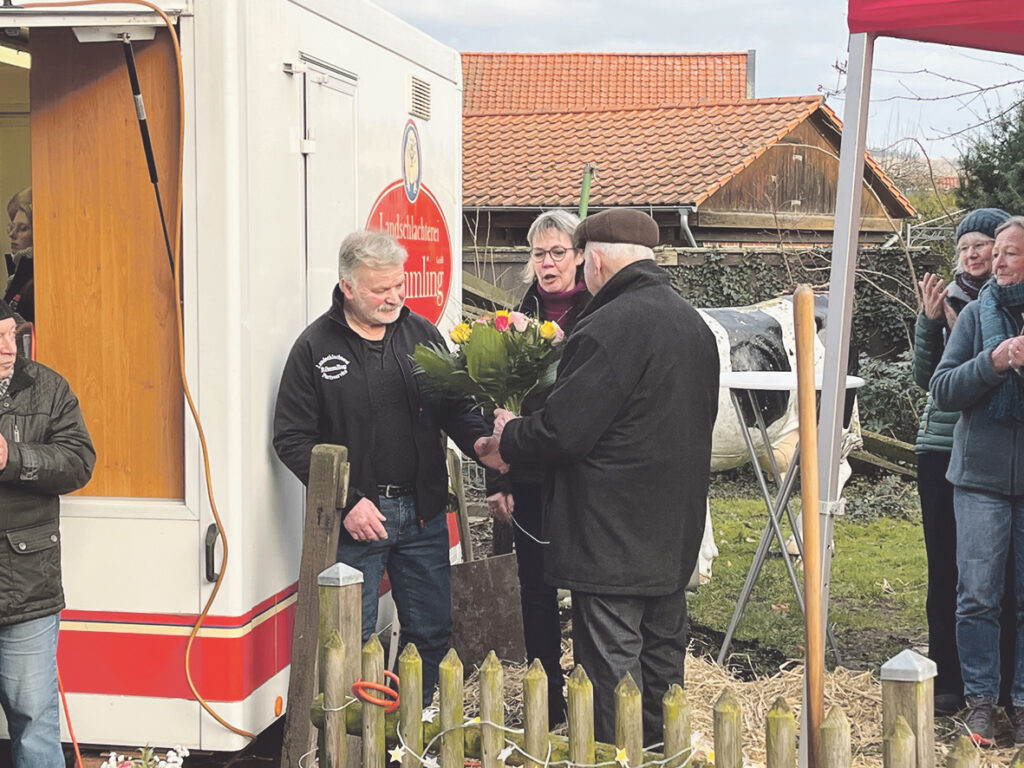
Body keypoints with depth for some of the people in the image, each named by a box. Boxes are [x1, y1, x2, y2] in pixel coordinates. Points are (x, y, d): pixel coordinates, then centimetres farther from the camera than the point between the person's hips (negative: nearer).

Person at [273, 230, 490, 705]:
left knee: (432, 631, 12)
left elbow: (456, 411, 10)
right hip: (356, 518, -4)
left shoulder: (422, 335, 7)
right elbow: (292, 439, -5)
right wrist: (347, 502, -13)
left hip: (423, 514, 4)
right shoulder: (316, 347, -4)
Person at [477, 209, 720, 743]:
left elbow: (561, 432, -21)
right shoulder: (694, 325, 11)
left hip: (613, 542, -9)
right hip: (675, 537, 9)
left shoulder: (607, 328, -18)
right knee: (662, 660, 18)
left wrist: (508, 441, 1)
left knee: (611, 674, -3)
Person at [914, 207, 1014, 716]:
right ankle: (947, 679, 19)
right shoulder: (949, 299, 8)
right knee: (944, 568, 8)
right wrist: (929, 320, -7)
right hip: (943, 448, 4)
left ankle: (1000, 683, 12)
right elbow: (926, 377, 6)